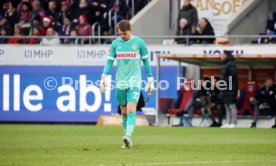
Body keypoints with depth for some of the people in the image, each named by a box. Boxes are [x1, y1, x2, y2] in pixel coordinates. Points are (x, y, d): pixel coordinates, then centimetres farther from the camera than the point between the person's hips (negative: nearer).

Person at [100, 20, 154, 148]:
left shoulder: (139, 42, -1)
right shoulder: (115, 44, 5)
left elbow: (146, 61, 6)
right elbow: (110, 62, 8)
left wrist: (150, 80, 6)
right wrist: (104, 77, -4)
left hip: (134, 81, -3)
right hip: (120, 83, 3)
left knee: (131, 110, -17)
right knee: (124, 112, 7)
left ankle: (128, 137, -28)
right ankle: (128, 142, 13)